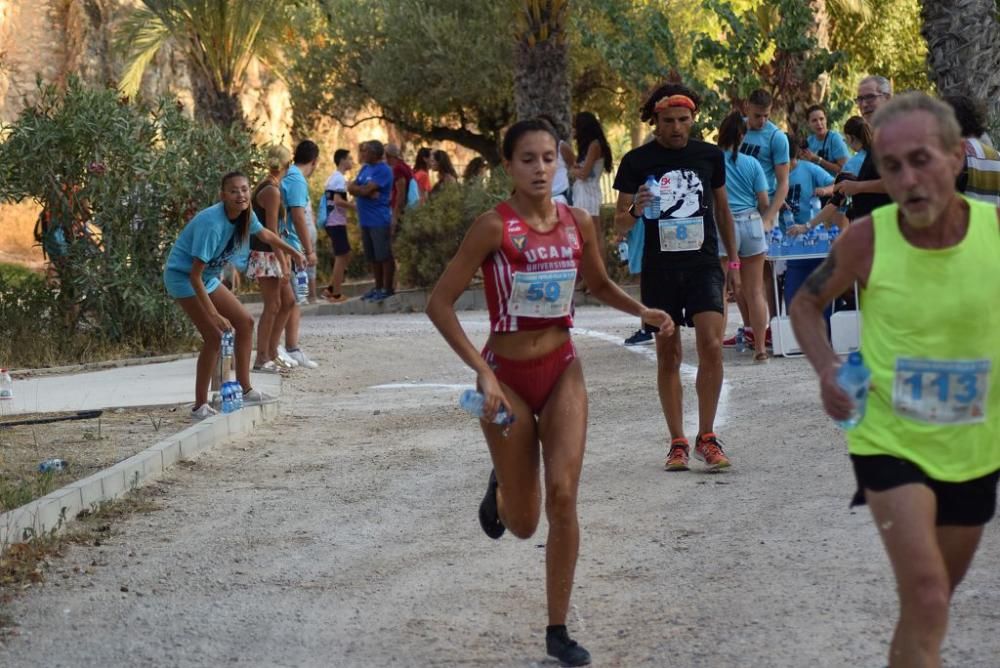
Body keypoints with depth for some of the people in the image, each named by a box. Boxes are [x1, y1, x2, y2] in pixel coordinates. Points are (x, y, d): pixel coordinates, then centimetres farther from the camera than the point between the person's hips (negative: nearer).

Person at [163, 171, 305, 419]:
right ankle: (200, 407, -12)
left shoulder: (245, 215, -9)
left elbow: (265, 234, 17)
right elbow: (195, 275, -33)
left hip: (208, 277, 9)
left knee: (245, 322, 8)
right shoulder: (211, 224, -33)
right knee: (214, 335, -18)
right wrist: (214, 315, -36)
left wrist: (294, 252, 27)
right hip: (183, 276, -9)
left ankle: (245, 389, 18)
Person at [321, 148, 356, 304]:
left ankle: (330, 289, 14)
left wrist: (350, 203, 15)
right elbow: (338, 201, -23)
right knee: (341, 257, -4)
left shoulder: (333, 177, 17)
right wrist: (354, 205, -14)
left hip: (331, 222, 10)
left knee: (344, 256, 16)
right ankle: (336, 294, -1)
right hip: (337, 222, -10)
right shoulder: (340, 179, -14)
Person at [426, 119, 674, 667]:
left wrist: (641, 311, 0)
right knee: (524, 524, 6)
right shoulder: (494, 226, -15)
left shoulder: (577, 223, -1)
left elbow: (600, 284, 19)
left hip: (562, 372, 3)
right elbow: (440, 303, -14)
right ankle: (499, 488, 45)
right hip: (507, 377, -3)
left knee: (563, 495, -12)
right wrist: (481, 370, -21)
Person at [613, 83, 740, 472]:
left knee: (711, 347, -13)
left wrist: (733, 262, 17)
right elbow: (619, 225, 2)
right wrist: (635, 211, -21)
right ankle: (677, 442, 13)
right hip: (659, 268, -1)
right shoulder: (637, 162, 0)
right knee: (668, 356, 4)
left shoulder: (710, 156, 6)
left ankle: (706, 437, -2)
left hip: (704, 265, 1)